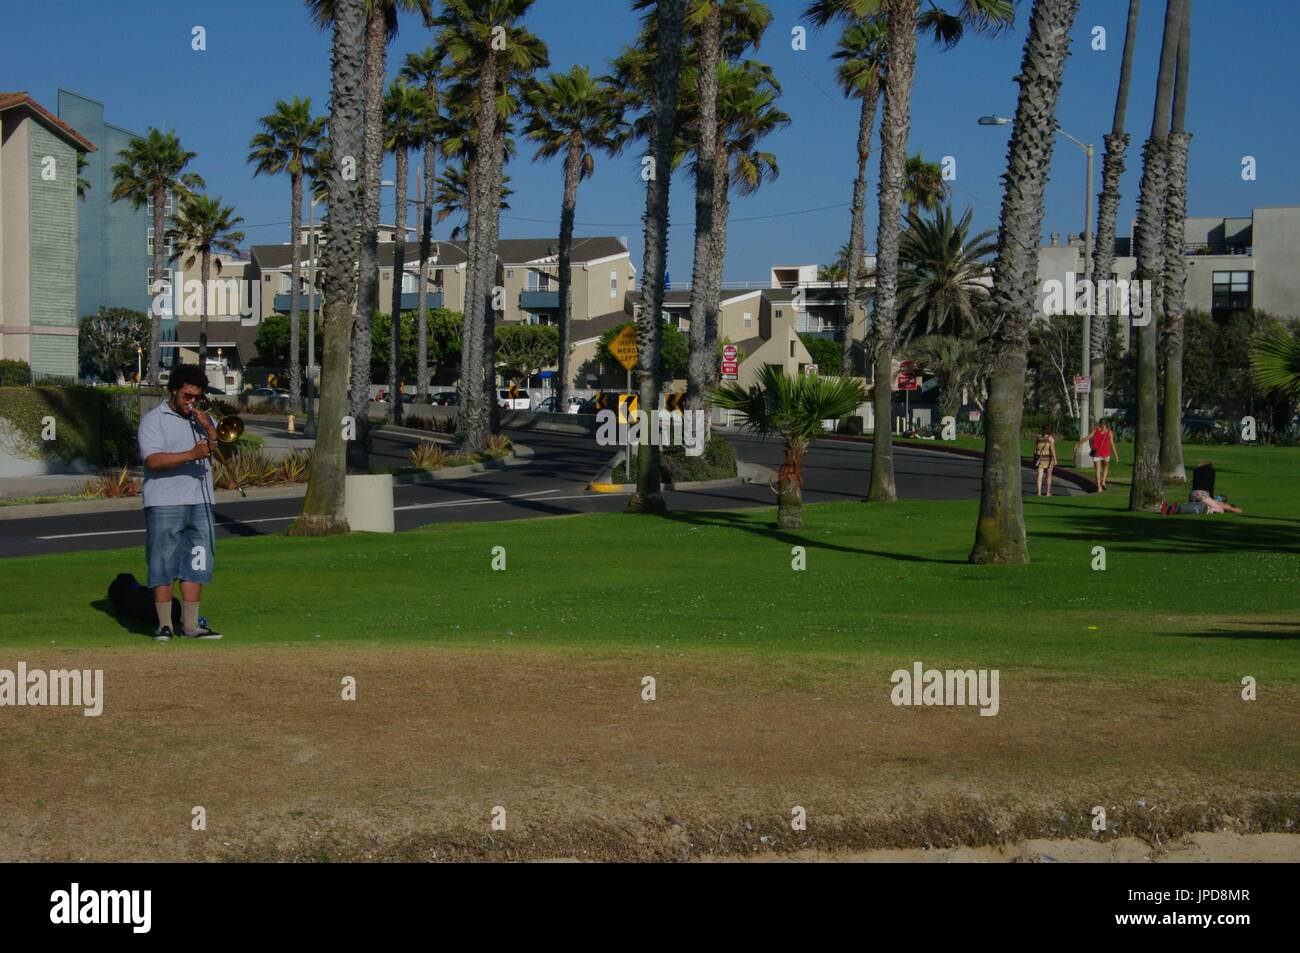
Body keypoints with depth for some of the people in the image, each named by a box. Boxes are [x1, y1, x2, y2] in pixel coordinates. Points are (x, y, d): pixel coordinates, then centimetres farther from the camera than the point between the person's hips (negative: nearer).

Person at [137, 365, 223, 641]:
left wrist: (209, 429, -6)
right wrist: (191, 455, -25)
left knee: (196, 564, 4)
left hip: (200, 503, 5)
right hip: (165, 504, -5)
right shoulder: (153, 419, -1)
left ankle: (191, 624, 9)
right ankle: (164, 624, 3)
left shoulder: (203, 419, 16)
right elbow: (153, 460, -15)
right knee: (163, 565, -2)